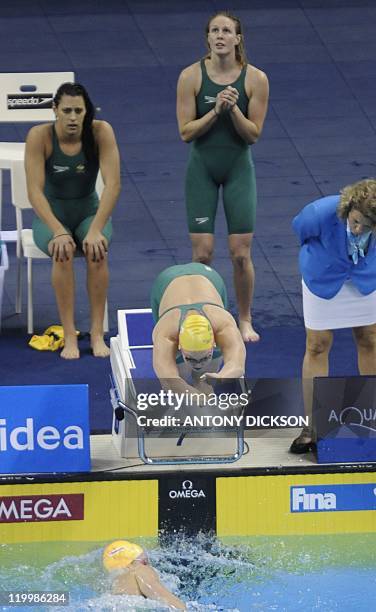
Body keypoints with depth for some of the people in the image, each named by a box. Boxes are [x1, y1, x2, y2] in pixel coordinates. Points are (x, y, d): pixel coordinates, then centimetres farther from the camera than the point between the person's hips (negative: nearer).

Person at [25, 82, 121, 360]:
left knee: (98, 251, -32)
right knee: (63, 252, -34)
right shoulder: (40, 136, -18)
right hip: (51, 214, -1)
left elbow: (113, 185, -21)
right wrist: (58, 231, -36)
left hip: (89, 211, 1)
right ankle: (69, 336, -30)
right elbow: (35, 191, -23)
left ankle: (97, 333, -24)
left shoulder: (101, 132, -16)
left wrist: (96, 230, -32)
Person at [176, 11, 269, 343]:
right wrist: (215, 110, -23)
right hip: (202, 168, 0)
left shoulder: (255, 79, -10)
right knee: (202, 252, -2)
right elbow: (186, 131, -10)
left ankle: (245, 320, 18)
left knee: (241, 253, 0)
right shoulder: (191, 76, -10)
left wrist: (233, 109, -24)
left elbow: (254, 134, -8)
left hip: (238, 168, 0)